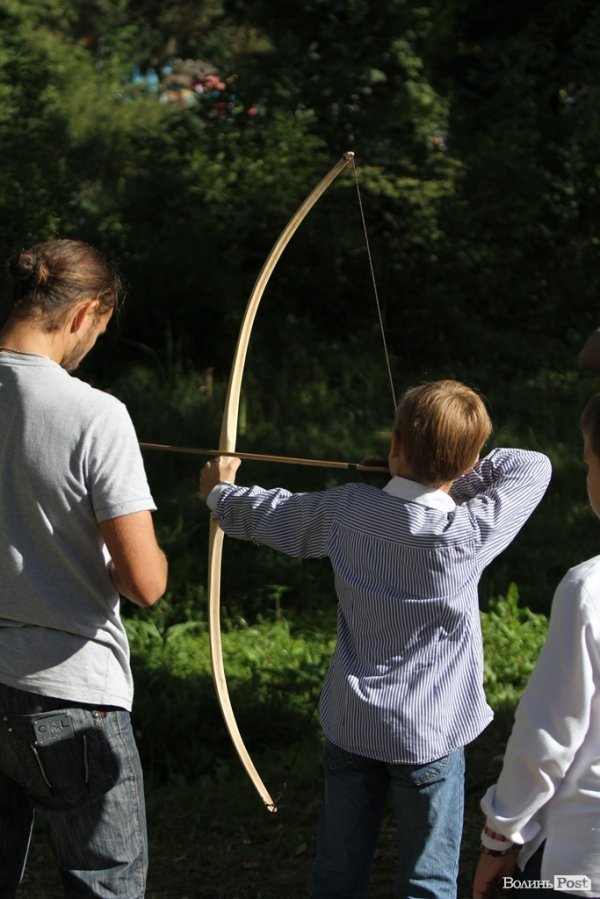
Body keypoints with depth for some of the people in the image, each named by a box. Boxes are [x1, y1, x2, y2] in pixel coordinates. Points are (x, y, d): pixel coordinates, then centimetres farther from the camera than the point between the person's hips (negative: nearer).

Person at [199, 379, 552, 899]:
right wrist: (458, 472, 4)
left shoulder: (347, 511, -11)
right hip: (430, 736, -3)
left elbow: (271, 514, 8)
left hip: (350, 725, 3)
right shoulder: (471, 532, -19)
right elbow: (534, 467, -3)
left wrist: (221, 493, 28)